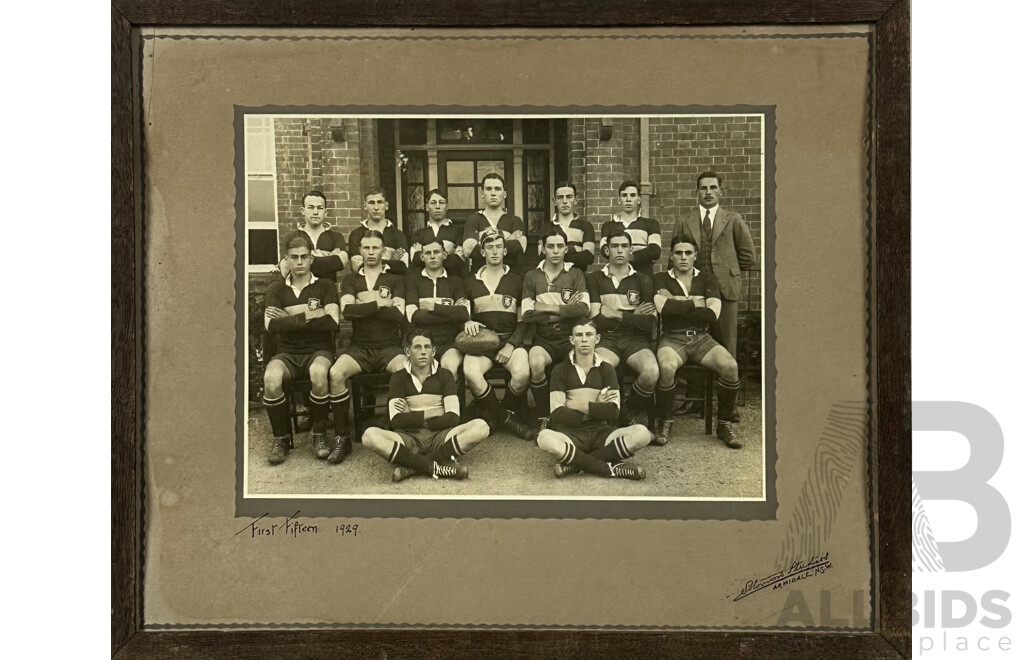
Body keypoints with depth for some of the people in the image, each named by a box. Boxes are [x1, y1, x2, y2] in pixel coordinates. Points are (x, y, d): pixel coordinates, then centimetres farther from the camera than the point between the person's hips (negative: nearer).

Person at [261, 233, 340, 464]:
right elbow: (271, 326, -7)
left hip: (319, 349, -1)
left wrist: (289, 318, -8)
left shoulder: (325, 286, 6)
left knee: (319, 373, -37)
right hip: (287, 352, 1)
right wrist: (307, 316, -12)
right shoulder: (275, 289, 10)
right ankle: (281, 438, -12)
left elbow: (332, 322, -10)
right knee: (271, 377, -33)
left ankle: (319, 436, -16)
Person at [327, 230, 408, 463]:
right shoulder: (351, 280, 15)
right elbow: (347, 310, -5)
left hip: (389, 346, -1)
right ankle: (342, 437, -17)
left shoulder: (395, 279, 11)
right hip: (359, 346, 2)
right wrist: (380, 304, -6)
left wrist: (366, 303, -3)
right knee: (336, 373, -30)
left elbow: (399, 314, -5)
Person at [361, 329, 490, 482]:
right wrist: (431, 413, -6)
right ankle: (438, 466, -35)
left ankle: (411, 465, -29)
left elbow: (453, 418, -4)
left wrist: (412, 418, -5)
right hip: (409, 438, -1)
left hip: (439, 436, 1)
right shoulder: (398, 378, 7)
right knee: (369, 436, -31)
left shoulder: (444, 375, 9)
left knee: (481, 426, -27)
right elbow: (396, 421, -6)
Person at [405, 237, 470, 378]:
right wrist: (450, 314, -1)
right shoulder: (414, 279, 13)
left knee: (450, 365, -32)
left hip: (449, 342, 0)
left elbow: (464, 313, -5)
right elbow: (413, 316, -3)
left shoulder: (455, 281, 14)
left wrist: (434, 307, -4)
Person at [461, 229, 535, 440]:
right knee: (471, 373, -33)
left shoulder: (516, 281, 14)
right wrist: (467, 322, -7)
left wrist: (511, 345, -6)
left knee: (522, 373, -34)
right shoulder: (471, 282, 17)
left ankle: (509, 413, -3)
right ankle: (505, 418, -12)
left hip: (510, 338, -1)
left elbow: (523, 320, 11)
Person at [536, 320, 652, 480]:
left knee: (641, 433, -26)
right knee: (545, 438, -37)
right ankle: (610, 468, -27)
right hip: (571, 433, -2)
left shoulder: (607, 369, 10)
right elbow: (558, 414, -7)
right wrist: (596, 408, -4)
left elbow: (613, 412, -3)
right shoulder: (560, 369, 5)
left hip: (600, 432, 2)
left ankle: (575, 464, -23)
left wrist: (580, 405, -6)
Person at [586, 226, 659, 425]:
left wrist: (618, 315, -6)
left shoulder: (643, 280, 11)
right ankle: (624, 417, -9)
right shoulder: (595, 278, 10)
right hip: (606, 338, -1)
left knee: (652, 372, -32)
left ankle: (630, 410, 0)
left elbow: (650, 322, -1)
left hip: (635, 338, 1)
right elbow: (596, 320, -1)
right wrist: (633, 316, 0)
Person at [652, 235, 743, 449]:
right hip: (672, 338, -2)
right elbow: (663, 307, -14)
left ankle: (724, 424, -9)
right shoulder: (661, 279, 8)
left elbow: (712, 314, -6)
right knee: (667, 366, -37)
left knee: (730, 365, -28)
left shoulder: (707, 280, 11)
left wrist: (676, 303, -6)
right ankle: (664, 423, -15)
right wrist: (696, 303, -5)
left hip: (702, 338, 2)